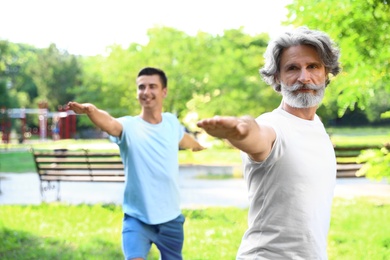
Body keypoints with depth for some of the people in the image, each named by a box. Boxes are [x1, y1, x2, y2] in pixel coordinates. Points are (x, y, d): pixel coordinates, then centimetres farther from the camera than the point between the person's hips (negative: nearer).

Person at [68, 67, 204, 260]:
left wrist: (198, 146, 47)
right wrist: (90, 110, -61)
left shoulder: (172, 122, 1)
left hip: (171, 219, 5)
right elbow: (109, 123, -39)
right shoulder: (129, 126, -15)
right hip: (137, 219, -4)